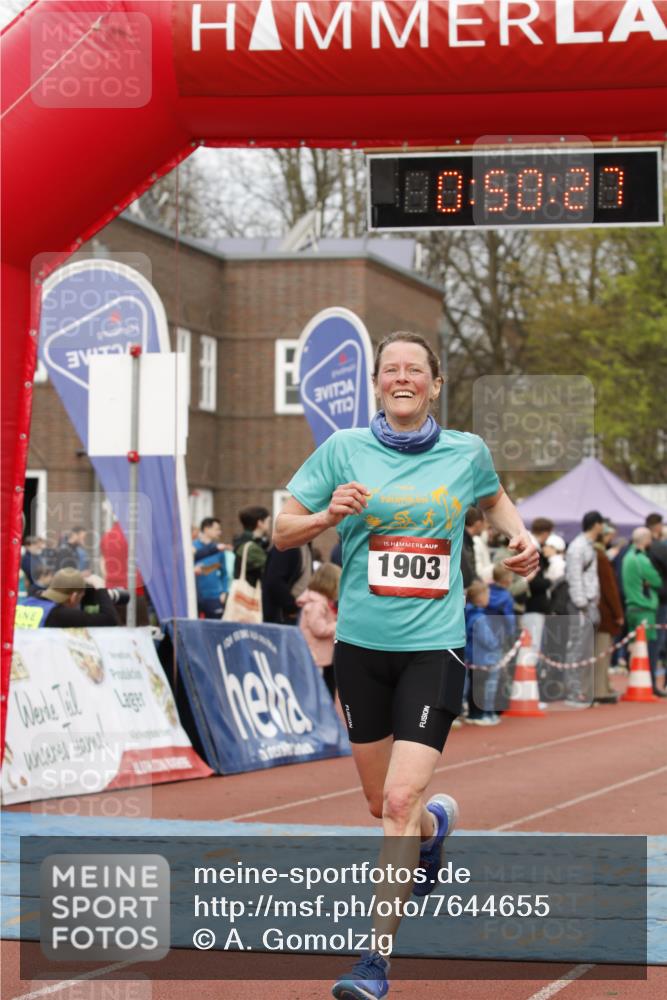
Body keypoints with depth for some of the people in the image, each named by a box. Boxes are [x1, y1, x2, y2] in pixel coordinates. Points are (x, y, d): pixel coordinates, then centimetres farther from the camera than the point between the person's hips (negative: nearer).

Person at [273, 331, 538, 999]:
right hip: (360, 644, 2)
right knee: (382, 805, 14)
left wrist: (520, 535, 6)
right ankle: (436, 822, 51)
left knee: (400, 800, -15)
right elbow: (281, 533, 3)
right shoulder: (343, 449, 1)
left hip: (434, 646, -2)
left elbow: (493, 499, 26)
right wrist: (329, 515, -16)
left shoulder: (468, 452, 4)